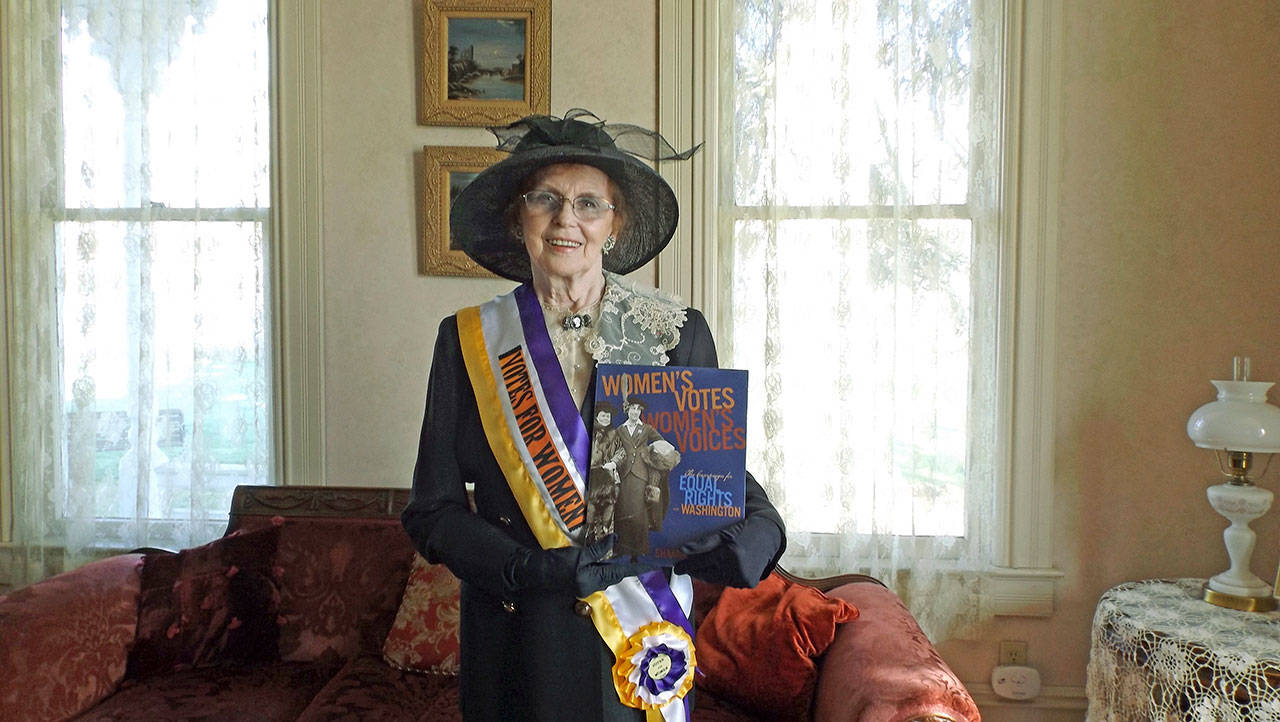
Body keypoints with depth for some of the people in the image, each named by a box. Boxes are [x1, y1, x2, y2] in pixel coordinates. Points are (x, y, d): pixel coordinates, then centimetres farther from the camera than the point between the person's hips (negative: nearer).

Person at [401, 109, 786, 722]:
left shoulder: (678, 334, -3)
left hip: (642, 642, 0)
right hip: (515, 642, 0)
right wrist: (526, 570, -18)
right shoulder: (468, 340, -2)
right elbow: (432, 508, -3)